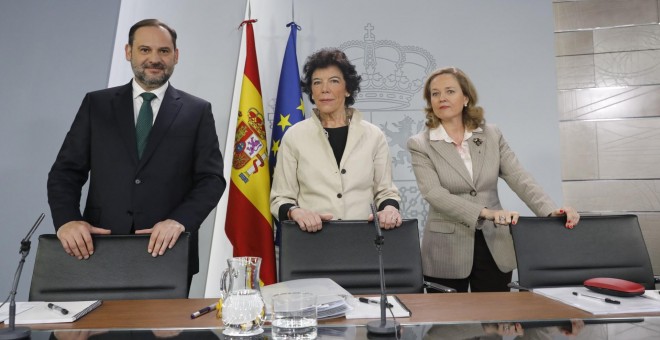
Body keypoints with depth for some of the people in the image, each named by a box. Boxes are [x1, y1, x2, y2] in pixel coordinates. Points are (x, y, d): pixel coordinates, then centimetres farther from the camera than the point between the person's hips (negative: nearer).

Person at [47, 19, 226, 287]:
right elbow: (66, 171, 6)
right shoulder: (96, 104, 8)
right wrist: (67, 220, -12)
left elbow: (211, 179, -3)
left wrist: (179, 221, -19)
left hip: (168, 250, -1)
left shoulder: (197, 111, 3)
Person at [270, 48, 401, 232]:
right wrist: (295, 211, -17)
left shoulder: (374, 135, 5)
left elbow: (385, 191, 9)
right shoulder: (294, 136, 1)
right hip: (310, 237, -2)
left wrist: (389, 208, -11)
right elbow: (280, 198, 3)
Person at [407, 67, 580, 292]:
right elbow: (434, 194, -17)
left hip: (495, 248, 3)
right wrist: (486, 213, -28)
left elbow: (520, 179, -1)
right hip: (448, 253, -2)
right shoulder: (420, 144, -4)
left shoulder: (492, 135, 5)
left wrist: (551, 211, -19)